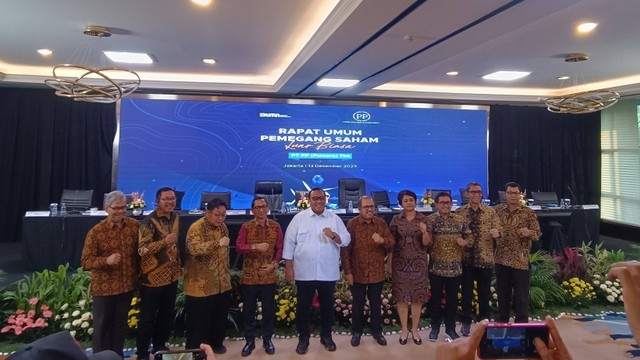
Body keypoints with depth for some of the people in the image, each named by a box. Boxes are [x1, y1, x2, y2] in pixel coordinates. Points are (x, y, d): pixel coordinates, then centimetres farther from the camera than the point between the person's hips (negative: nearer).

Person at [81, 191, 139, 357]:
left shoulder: (134, 225, -4)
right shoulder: (96, 231, -13)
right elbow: (85, 261, -13)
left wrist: (138, 275, 5)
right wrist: (106, 260, -30)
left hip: (127, 285, 3)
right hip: (104, 287, -3)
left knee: (120, 324, 18)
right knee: (102, 326, 12)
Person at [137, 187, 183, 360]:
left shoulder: (176, 218, 5)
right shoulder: (149, 222, -16)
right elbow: (142, 249, -23)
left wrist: (178, 265, 13)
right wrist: (164, 242, -31)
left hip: (172, 275, 6)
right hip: (153, 277, -6)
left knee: (167, 314, 18)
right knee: (148, 317, 6)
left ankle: (160, 346, 35)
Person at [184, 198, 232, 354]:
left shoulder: (223, 227, 7)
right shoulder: (196, 228, -16)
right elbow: (194, 249, -34)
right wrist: (217, 243, -42)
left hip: (222, 283, 7)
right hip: (201, 284, -7)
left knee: (220, 317, 18)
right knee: (199, 320, 5)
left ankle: (216, 343, 37)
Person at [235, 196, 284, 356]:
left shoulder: (276, 226, 1)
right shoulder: (246, 227, -3)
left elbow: (280, 248, 3)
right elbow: (239, 247, -11)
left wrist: (274, 264, -10)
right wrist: (256, 246, -24)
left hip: (269, 276, 1)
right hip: (249, 276, 0)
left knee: (269, 309, 9)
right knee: (248, 309, 9)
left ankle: (267, 339, 26)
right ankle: (250, 340, 25)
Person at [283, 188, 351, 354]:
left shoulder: (335, 218, 4)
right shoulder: (299, 218, 0)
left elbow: (346, 240, 0)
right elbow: (289, 243, -2)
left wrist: (333, 235, -21)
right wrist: (288, 267, -5)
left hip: (328, 273, 1)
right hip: (304, 273, -1)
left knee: (327, 305, 13)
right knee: (303, 306, 8)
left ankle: (326, 336, 31)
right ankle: (303, 338, 24)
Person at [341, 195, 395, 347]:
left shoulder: (381, 223, 1)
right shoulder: (352, 224, -8)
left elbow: (392, 244, -1)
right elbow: (345, 249, -7)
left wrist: (383, 240, -24)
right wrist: (347, 272, -9)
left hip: (377, 272, 2)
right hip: (358, 273, -2)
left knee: (376, 303, 15)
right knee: (358, 304, 12)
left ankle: (377, 331, 33)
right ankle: (356, 332, 29)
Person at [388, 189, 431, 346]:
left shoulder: (423, 219, 0)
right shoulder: (396, 219, 0)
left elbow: (426, 243, -5)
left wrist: (424, 232, -24)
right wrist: (389, 262, -1)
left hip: (418, 262, 0)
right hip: (400, 262, 0)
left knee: (417, 297, 6)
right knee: (401, 296, 5)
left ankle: (414, 330, 21)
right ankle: (404, 330, 20)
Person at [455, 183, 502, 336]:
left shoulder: (490, 212, 2)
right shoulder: (459, 212, 1)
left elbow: (499, 231, -2)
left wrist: (496, 233, -23)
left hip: (485, 258, 1)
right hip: (466, 259, 0)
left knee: (485, 292, 11)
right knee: (466, 292, 6)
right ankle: (466, 322, 19)